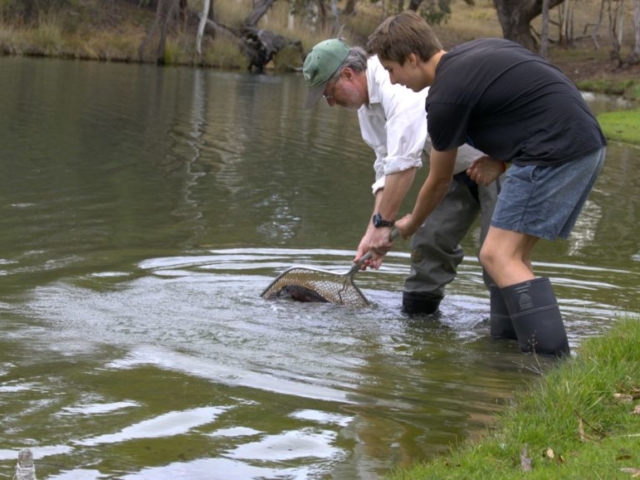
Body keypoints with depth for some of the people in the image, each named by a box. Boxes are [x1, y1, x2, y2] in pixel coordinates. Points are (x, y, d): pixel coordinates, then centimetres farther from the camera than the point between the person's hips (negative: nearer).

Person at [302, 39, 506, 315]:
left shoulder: (398, 85, -28)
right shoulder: (367, 106, 4)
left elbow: (404, 161, -31)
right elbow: (387, 171, 7)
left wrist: (382, 223, -24)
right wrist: (374, 230, -1)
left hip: (496, 160, -10)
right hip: (460, 167, 10)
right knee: (429, 242, 7)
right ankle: (416, 313, 16)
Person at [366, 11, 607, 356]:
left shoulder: (446, 96, -8)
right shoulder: (479, 51, 16)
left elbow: (440, 180, 6)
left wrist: (410, 225, 24)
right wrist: (498, 157, 13)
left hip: (556, 153, -10)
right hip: (587, 144, 10)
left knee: (498, 255, -11)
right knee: (514, 255, 14)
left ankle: (553, 363, -21)